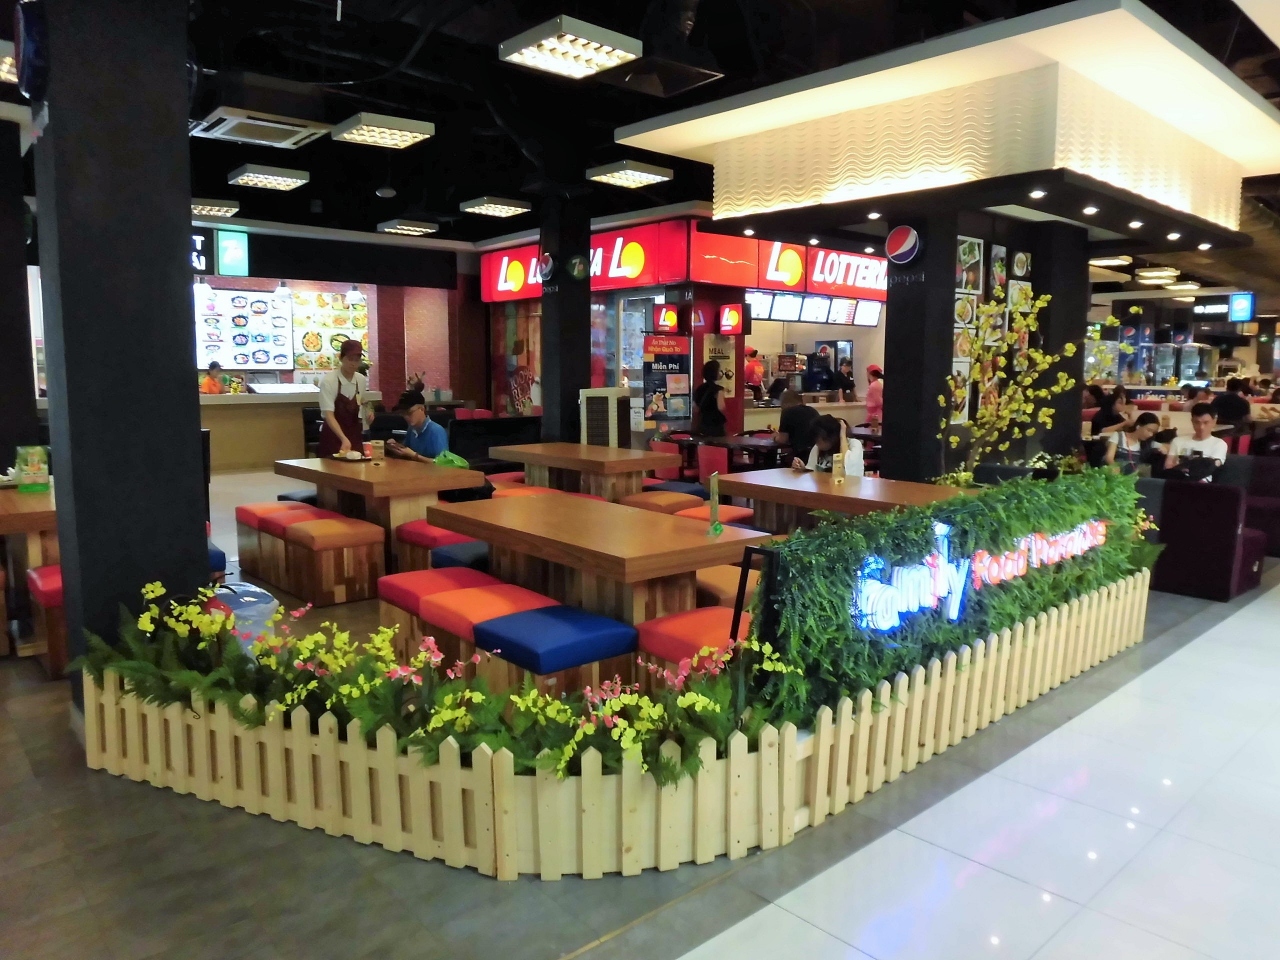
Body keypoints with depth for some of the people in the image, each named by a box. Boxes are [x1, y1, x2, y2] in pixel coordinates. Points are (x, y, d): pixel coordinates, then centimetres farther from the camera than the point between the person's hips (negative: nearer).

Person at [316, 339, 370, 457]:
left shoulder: (362, 380, 0)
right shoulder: (329, 381, -16)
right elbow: (328, 415, -24)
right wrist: (343, 438, -37)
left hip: (354, 435, 5)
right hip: (333, 436, -4)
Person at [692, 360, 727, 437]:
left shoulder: (700, 388, 7)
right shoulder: (718, 389, -13)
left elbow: (695, 409, 12)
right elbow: (721, 408, -27)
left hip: (702, 425, 7)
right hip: (716, 425, -7)